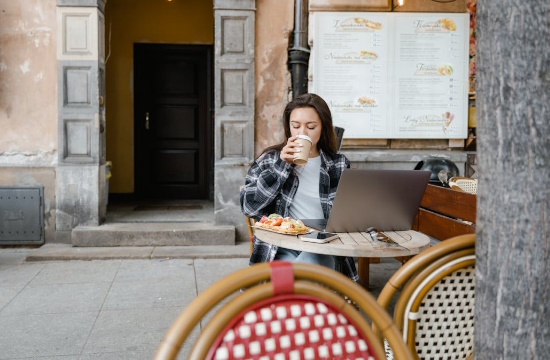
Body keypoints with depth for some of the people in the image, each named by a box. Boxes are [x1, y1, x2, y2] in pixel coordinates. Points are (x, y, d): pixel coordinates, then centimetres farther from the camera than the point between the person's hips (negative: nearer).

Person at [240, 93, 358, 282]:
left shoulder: (338, 165, 13)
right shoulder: (269, 159, 11)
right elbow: (248, 206, -1)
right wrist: (282, 165, -7)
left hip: (321, 252, 1)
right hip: (281, 250, -1)